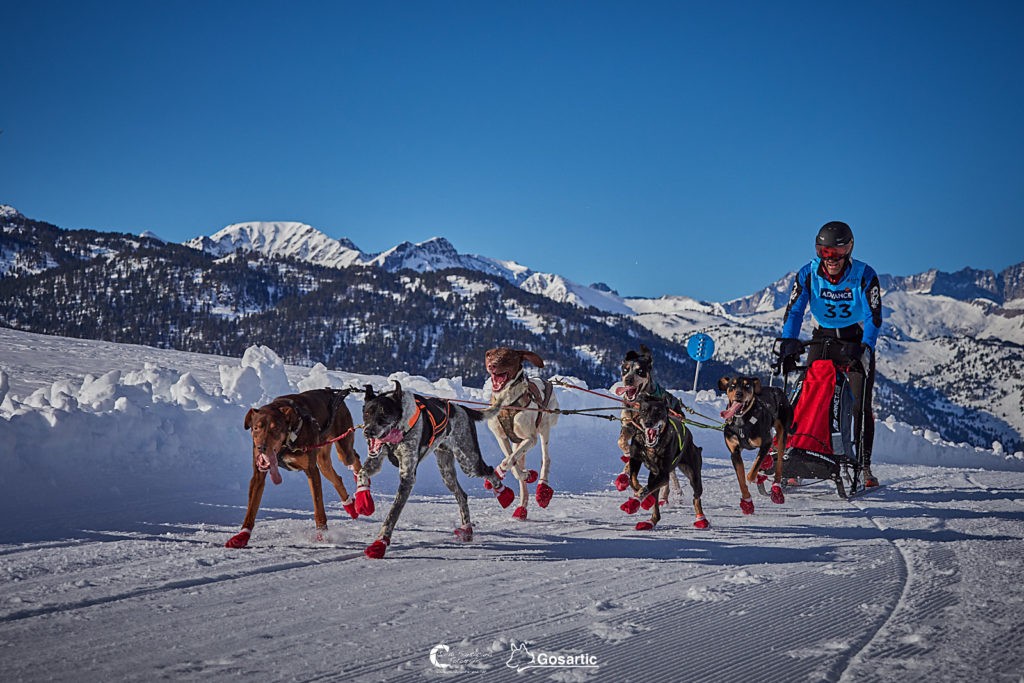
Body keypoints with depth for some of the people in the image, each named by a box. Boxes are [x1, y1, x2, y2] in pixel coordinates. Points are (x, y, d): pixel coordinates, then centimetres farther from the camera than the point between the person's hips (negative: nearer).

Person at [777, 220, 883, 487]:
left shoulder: (865, 275, -19)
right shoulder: (808, 273, -13)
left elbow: (874, 317, -21)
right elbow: (794, 311, -14)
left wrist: (866, 348, -36)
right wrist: (788, 342, -29)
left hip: (857, 340, -2)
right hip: (823, 338, 2)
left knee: (861, 406, -8)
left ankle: (864, 466, -1)